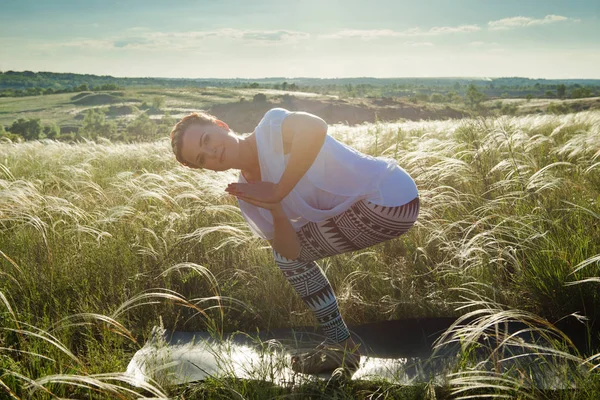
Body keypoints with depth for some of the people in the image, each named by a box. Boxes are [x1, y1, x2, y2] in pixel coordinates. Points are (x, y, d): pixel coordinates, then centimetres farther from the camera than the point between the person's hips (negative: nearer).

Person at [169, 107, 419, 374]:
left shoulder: (270, 128, -15)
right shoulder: (248, 195, 5)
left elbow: (315, 127, -39)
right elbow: (289, 252, -4)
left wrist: (278, 192, -29)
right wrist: (275, 210, -21)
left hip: (389, 196, -8)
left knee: (288, 253, -3)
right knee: (287, 251, 16)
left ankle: (341, 346, 12)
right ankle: (338, 345, 26)